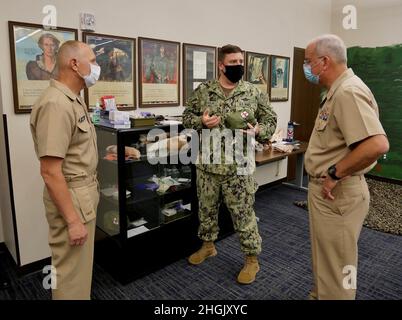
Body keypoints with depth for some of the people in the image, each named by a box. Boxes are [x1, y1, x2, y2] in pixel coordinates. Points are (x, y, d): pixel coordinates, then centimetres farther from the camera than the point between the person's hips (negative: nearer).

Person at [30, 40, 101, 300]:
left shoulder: (74, 99, 9)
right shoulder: (56, 104, -22)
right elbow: (50, 171, -25)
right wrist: (72, 220, -23)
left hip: (85, 191, 10)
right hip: (72, 196, -10)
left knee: (81, 264, 24)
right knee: (72, 270, 7)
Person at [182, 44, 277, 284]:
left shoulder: (254, 93, -1)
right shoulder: (203, 91, 2)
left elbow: (271, 120, 6)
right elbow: (187, 116, 8)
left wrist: (257, 131, -15)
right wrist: (201, 122, -13)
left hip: (239, 166, -2)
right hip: (208, 164, 3)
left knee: (244, 213, 5)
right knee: (207, 208, 17)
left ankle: (252, 259, 24)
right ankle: (208, 246, 41)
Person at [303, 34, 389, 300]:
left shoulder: (348, 91, -21)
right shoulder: (338, 91, 13)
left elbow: (378, 144, -33)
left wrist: (335, 173, -24)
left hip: (337, 194, -11)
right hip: (326, 191, 11)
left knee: (336, 268, 7)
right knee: (325, 261, 27)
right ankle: (320, 295, 47)